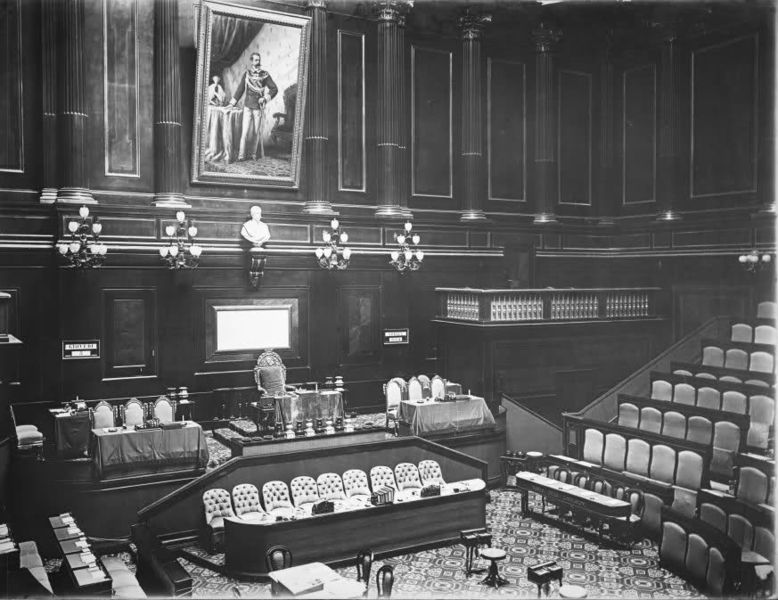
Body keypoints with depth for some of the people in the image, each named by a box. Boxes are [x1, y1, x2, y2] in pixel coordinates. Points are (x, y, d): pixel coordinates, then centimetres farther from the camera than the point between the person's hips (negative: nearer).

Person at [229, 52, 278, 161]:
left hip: (259, 107, -1)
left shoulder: (265, 74, 0)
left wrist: (265, 98, -10)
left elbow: (274, 89, 2)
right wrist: (233, 102, 11)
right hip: (247, 106, 1)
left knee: (257, 131, 4)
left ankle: (253, 154, 14)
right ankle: (241, 154, -4)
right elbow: (240, 89, 11)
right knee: (245, 131, -4)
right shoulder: (247, 73, 5)